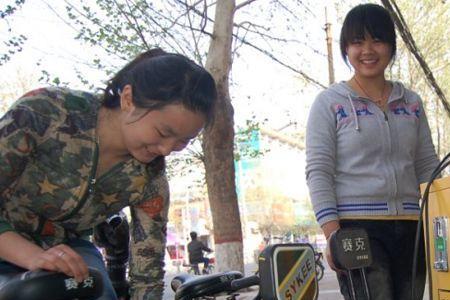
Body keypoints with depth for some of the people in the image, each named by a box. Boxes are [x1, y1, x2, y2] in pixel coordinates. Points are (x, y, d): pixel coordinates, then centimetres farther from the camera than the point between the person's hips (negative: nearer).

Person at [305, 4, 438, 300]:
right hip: (357, 229, -4)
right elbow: (318, 172, -4)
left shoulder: (411, 102, 15)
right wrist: (333, 234, -13)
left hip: (409, 229, 5)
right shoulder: (330, 103, 3)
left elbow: (428, 168, 15)